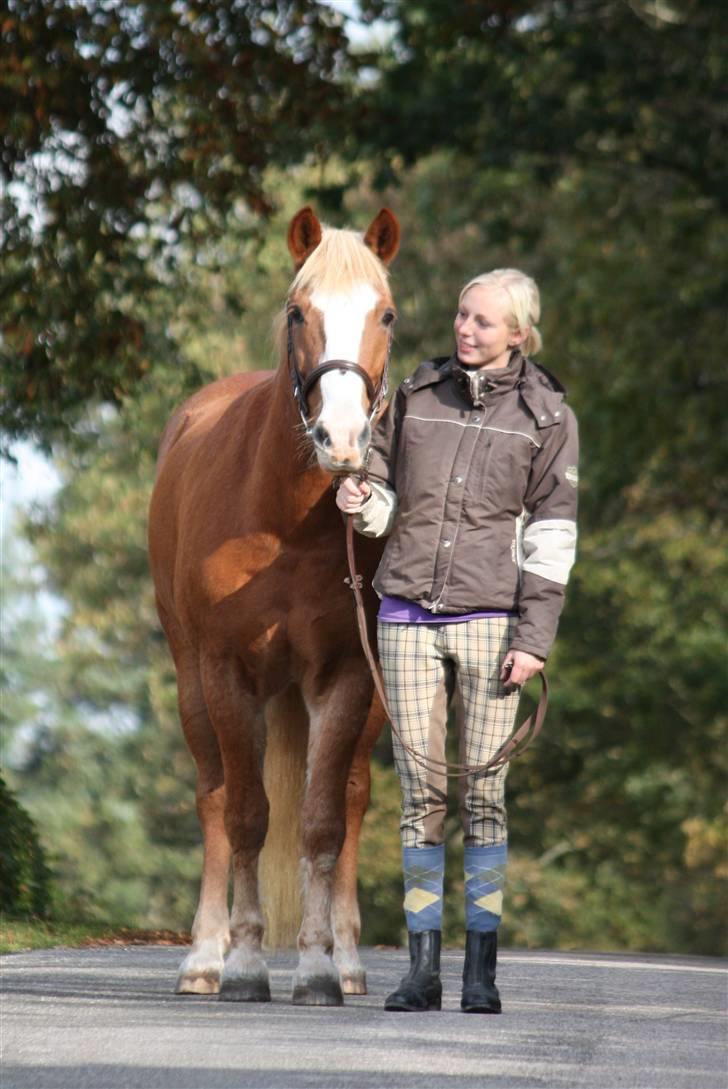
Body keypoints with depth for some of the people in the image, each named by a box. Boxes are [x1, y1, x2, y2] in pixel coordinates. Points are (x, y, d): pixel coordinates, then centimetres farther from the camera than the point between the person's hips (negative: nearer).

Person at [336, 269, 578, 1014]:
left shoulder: (547, 417, 0)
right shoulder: (417, 395, 8)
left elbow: (551, 539, -3)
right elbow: (386, 499, 14)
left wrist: (534, 638, -9)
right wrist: (362, 503, -10)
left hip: (488, 618, -3)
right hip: (407, 614, 3)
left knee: (483, 793, -2)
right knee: (419, 792, 2)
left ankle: (482, 970, 3)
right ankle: (421, 966, 6)